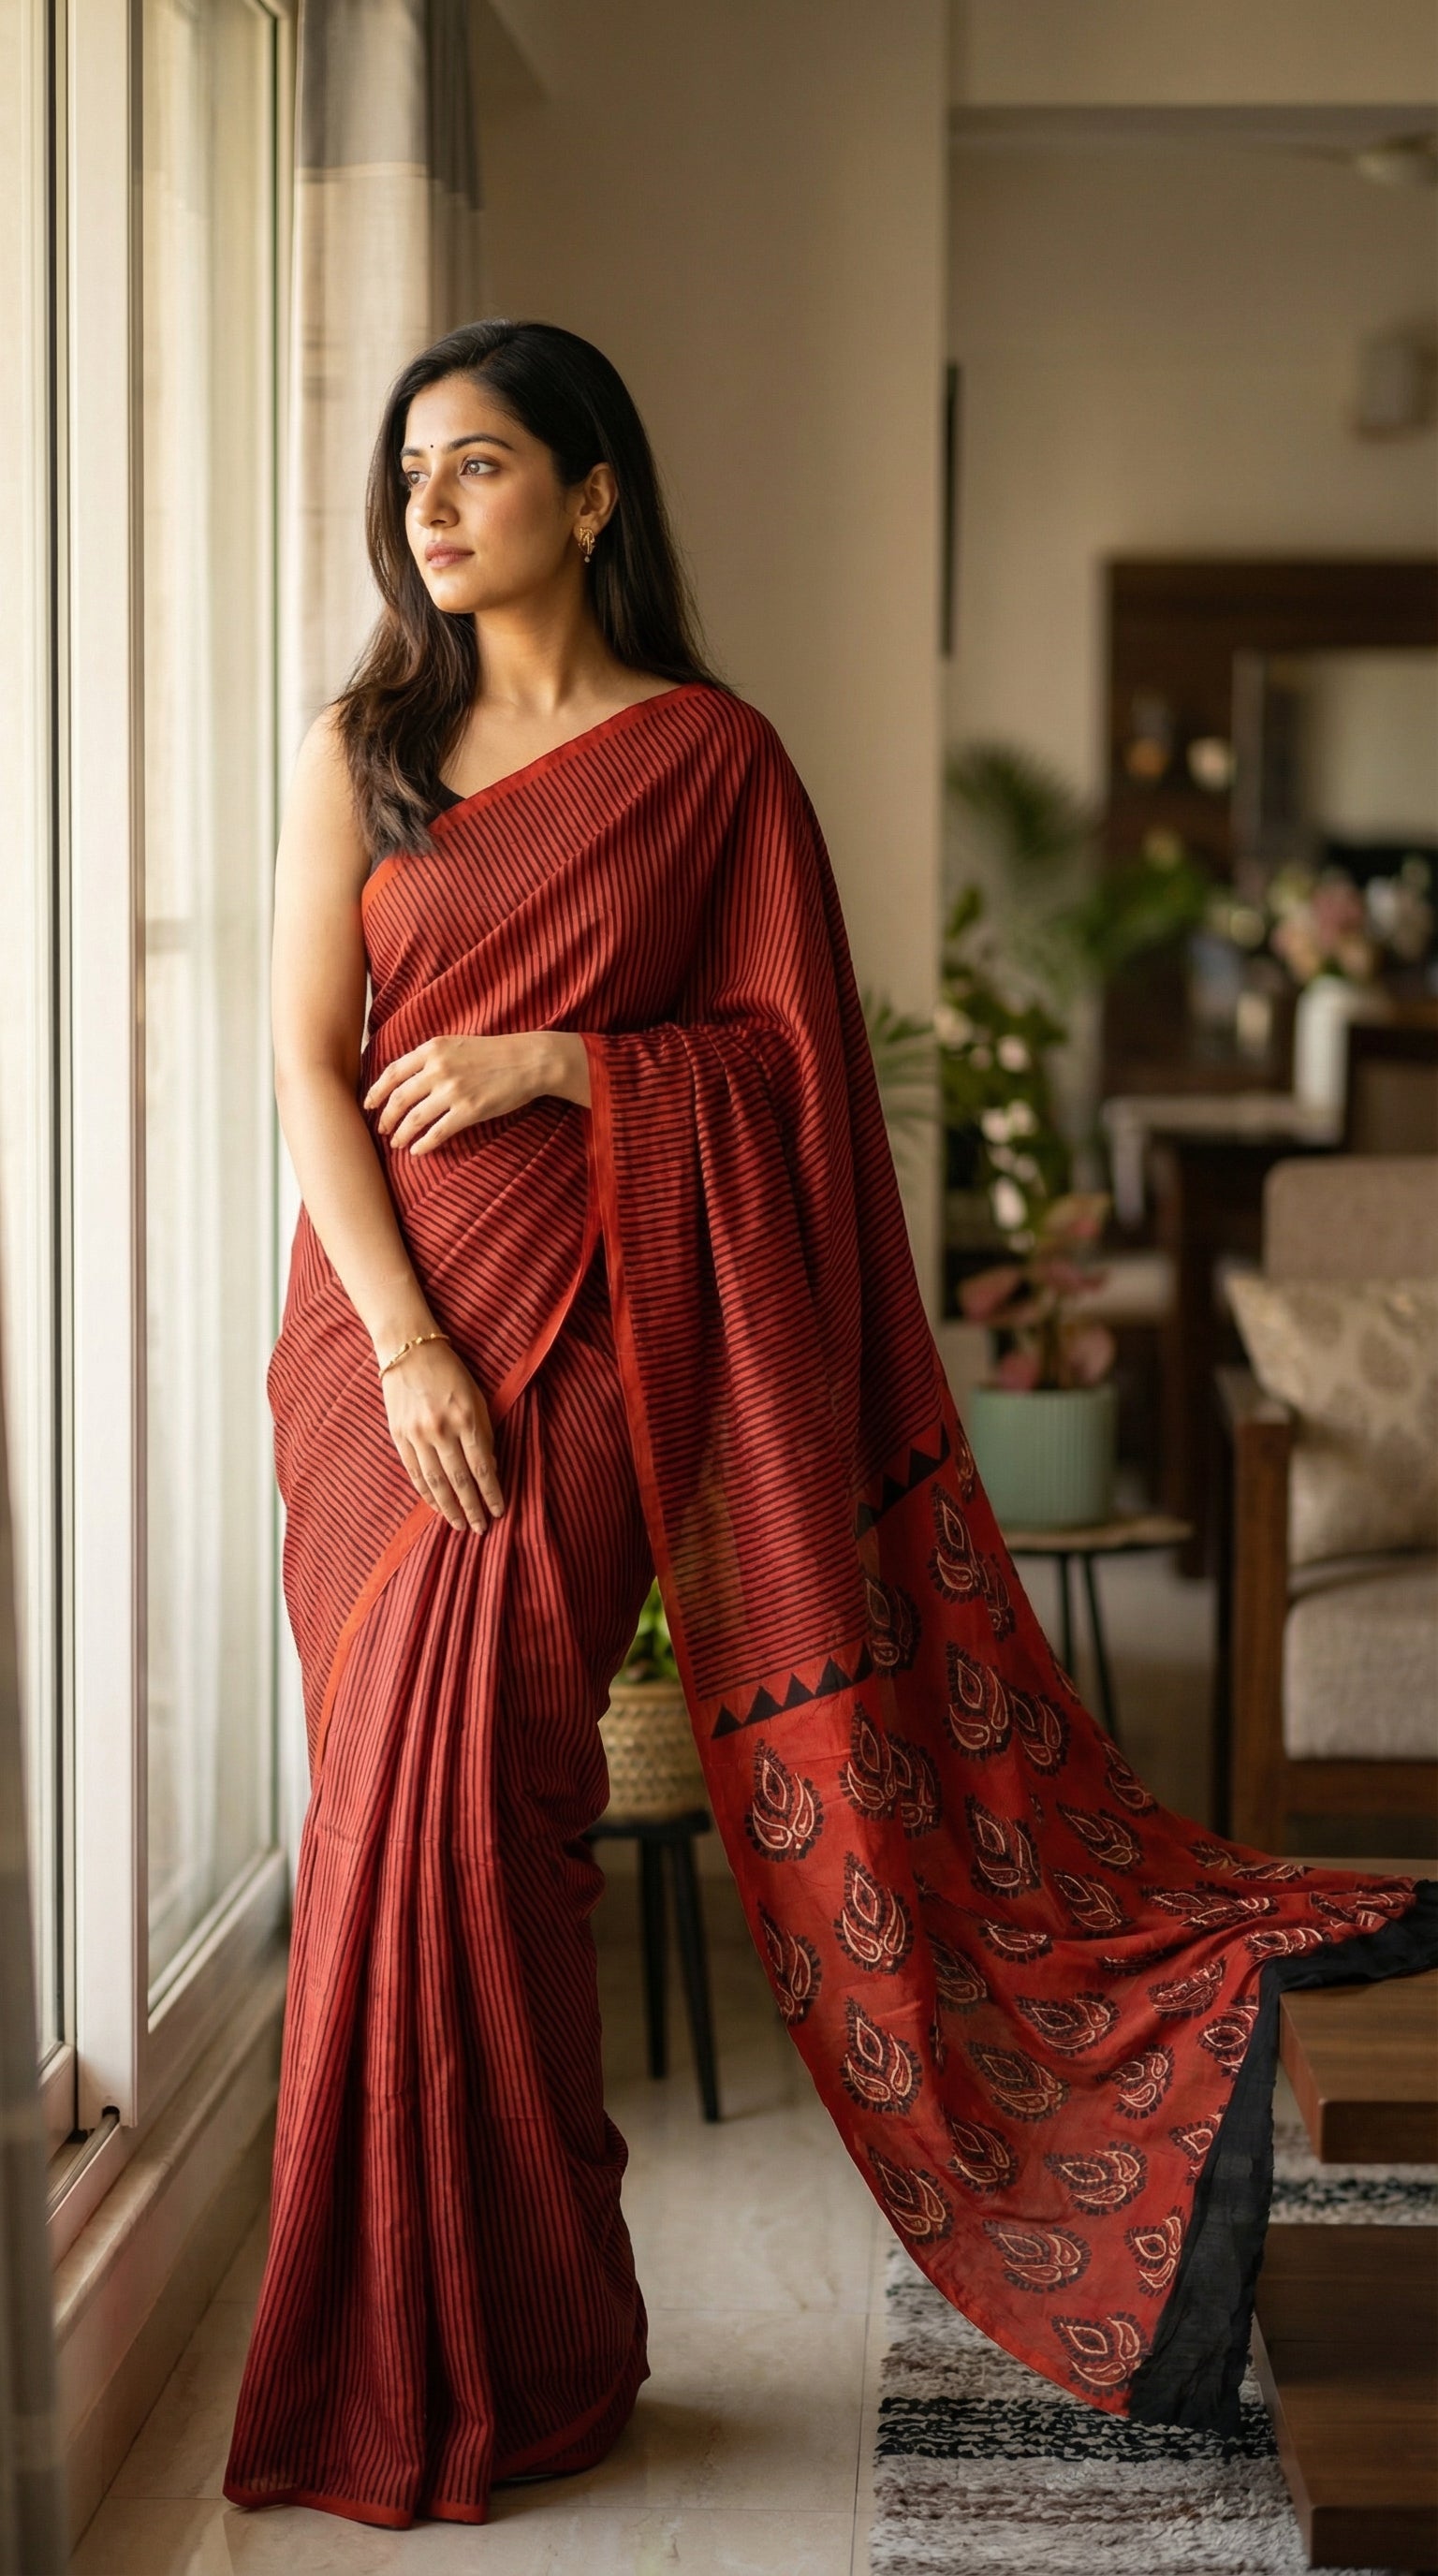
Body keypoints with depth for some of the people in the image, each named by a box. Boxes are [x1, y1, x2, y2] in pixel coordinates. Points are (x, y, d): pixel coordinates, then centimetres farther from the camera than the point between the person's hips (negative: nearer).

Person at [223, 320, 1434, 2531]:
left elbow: (786, 1052, 3)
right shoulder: (360, 750, 8)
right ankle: (441, 2344, 17)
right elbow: (306, 1060, 1)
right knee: (411, 1786, 3)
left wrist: (558, 1063, -12)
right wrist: (404, 1340, -10)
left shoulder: (709, 756, 3)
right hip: (379, 1314, 3)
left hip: (595, 1320, -3)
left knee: (451, 1776, -10)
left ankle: (480, 2359, 6)